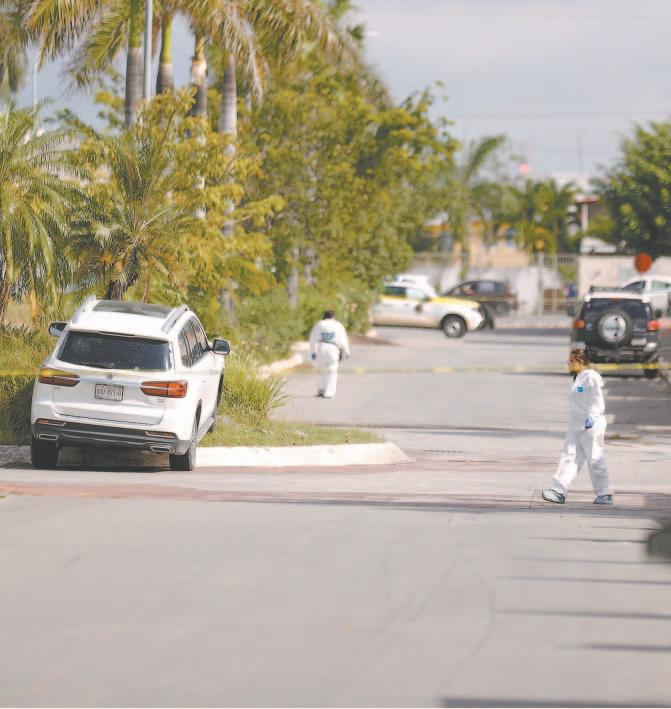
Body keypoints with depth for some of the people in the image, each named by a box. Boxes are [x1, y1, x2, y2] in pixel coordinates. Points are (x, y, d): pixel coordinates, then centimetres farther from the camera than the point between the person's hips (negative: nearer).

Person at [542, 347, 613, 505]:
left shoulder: (592, 377, -12)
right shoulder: (577, 378, 16)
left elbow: (598, 402, -17)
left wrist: (591, 418, -30)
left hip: (591, 427, -9)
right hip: (576, 426, 9)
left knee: (595, 460, -1)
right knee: (569, 457, -1)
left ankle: (605, 494, 9)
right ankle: (559, 491, -7)